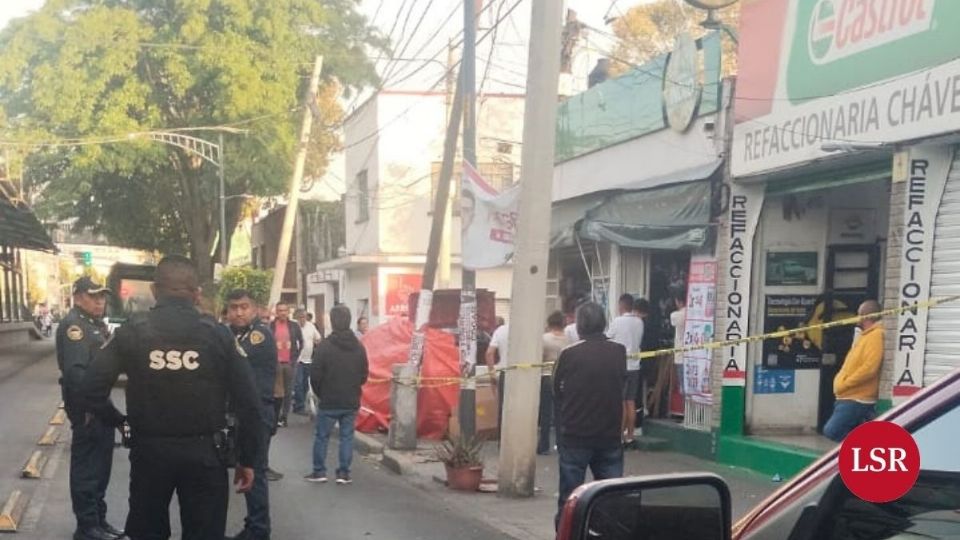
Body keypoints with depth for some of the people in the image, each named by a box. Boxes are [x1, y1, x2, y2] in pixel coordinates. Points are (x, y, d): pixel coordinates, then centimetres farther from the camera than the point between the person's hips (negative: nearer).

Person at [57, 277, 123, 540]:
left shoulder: (97, 323, 16)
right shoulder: (73, 324, -15)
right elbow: (75, 370, -25)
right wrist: (89, 406, -27)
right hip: (86, 407, -10)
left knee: (101, 464, 17)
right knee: (86, 467, -1)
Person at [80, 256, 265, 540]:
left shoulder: (132, 330, -4)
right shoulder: (218, 333, -6)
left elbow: (93, 387, -7)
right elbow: (247, 401, -8)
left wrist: (117, 420, 12)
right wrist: (248, 458, 2)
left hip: (149, 450, 1)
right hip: (204, 452, -1)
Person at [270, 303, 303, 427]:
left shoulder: (294, 326, 4)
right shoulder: (270, 326, -2)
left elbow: (301, 343, 13)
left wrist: (294, 358, 6)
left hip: (289, 363, 2)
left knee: (288, 392, 3)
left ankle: (283, 417, 12)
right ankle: (274, 417, 8)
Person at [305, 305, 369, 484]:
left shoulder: (324, 346, -13)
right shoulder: (359, 347, 1)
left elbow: (315, 375, -10)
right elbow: (364, 374, 7)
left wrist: (320, 393, 7)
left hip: (328, 402, -3)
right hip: (351, 402, 3)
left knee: (322, 437, 8)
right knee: (347, 437, 9)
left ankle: (319, 471, 11)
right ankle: (344, 473, 7)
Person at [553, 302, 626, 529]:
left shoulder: (569, 355, -12)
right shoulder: (619, 352, -3)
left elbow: (557, 392, 0)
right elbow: (621, 385, 9)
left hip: (574, 435, -2)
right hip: (610, 435, 3)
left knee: (569, 498, 6)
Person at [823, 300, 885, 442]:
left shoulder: (876, 335, -15)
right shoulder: (865, 335, 17)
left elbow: (869, 368, -25)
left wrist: (844, 384, -17)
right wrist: (840, 382, 10)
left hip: (857, 399, -10)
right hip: (849, 397, 10)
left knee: (832, 431, -13)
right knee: (849, 435, 11)